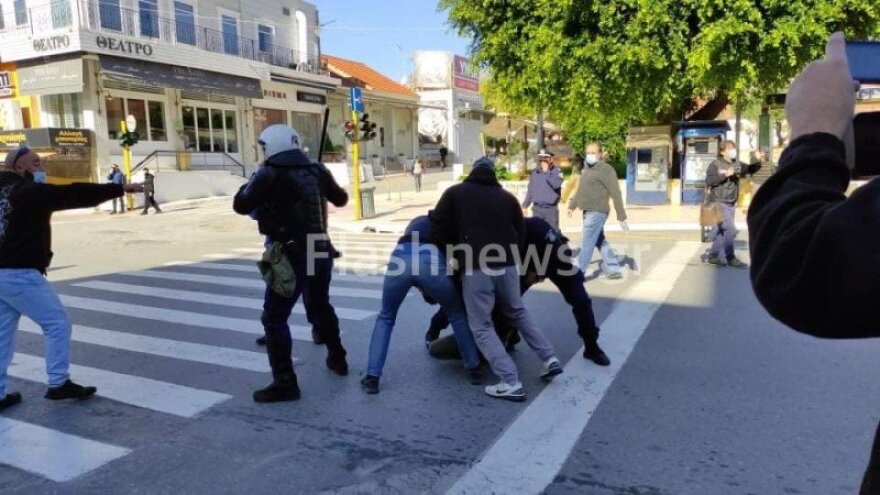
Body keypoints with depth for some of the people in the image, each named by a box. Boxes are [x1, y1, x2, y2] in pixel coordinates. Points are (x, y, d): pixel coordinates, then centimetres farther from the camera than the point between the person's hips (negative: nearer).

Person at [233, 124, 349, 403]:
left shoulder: (270, 175, -12)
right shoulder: (317, 169, 4)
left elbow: (241, 206, -2)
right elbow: (341, 199, 18)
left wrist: (253, 181, 14)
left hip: (293, 256, -6)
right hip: (321, 251, 7)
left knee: (274, 318, 2)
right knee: (321, 305, 26)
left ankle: (284, 383, 0)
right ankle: (337, 358, 39)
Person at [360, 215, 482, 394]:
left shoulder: (416, 224, 44)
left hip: (400, 258, 2)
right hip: (431, 260, -2)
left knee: (385, 318, 24)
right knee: (457, 315, 24)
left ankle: (372, 377, 14)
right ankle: (474, 368, 26)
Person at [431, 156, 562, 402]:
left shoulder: (455, 192, 8)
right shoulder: (507, 197, 15)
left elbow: (438, 224, 1)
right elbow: (521, 234, 13)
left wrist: (451, 252, 12)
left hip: (475, 269, -4)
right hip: (507, 266, 4)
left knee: (481, 327, 5)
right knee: (518, 313, 26)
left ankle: (511, 383, -3)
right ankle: (550, 359, 21)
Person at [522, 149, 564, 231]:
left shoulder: (556, 171, -2)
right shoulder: (535, 172, 8)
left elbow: (556, 184, -21)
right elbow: (530, 190, 15)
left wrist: (546, 172, -15)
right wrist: (525, 205, 13)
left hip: (551, 209, -3)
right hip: (537, 209, 3)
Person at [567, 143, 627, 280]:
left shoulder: (606, 170, -10)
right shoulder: (586, 169, 17)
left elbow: (616, 194, -12)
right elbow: (580, 190, 26)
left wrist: (621, 216, -13)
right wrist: (571, 206, 17)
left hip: (597, 212, -9)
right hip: (588, 212, 9)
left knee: (587, 243, -6)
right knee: (601, 242, 13)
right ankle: (614, 270, 20)